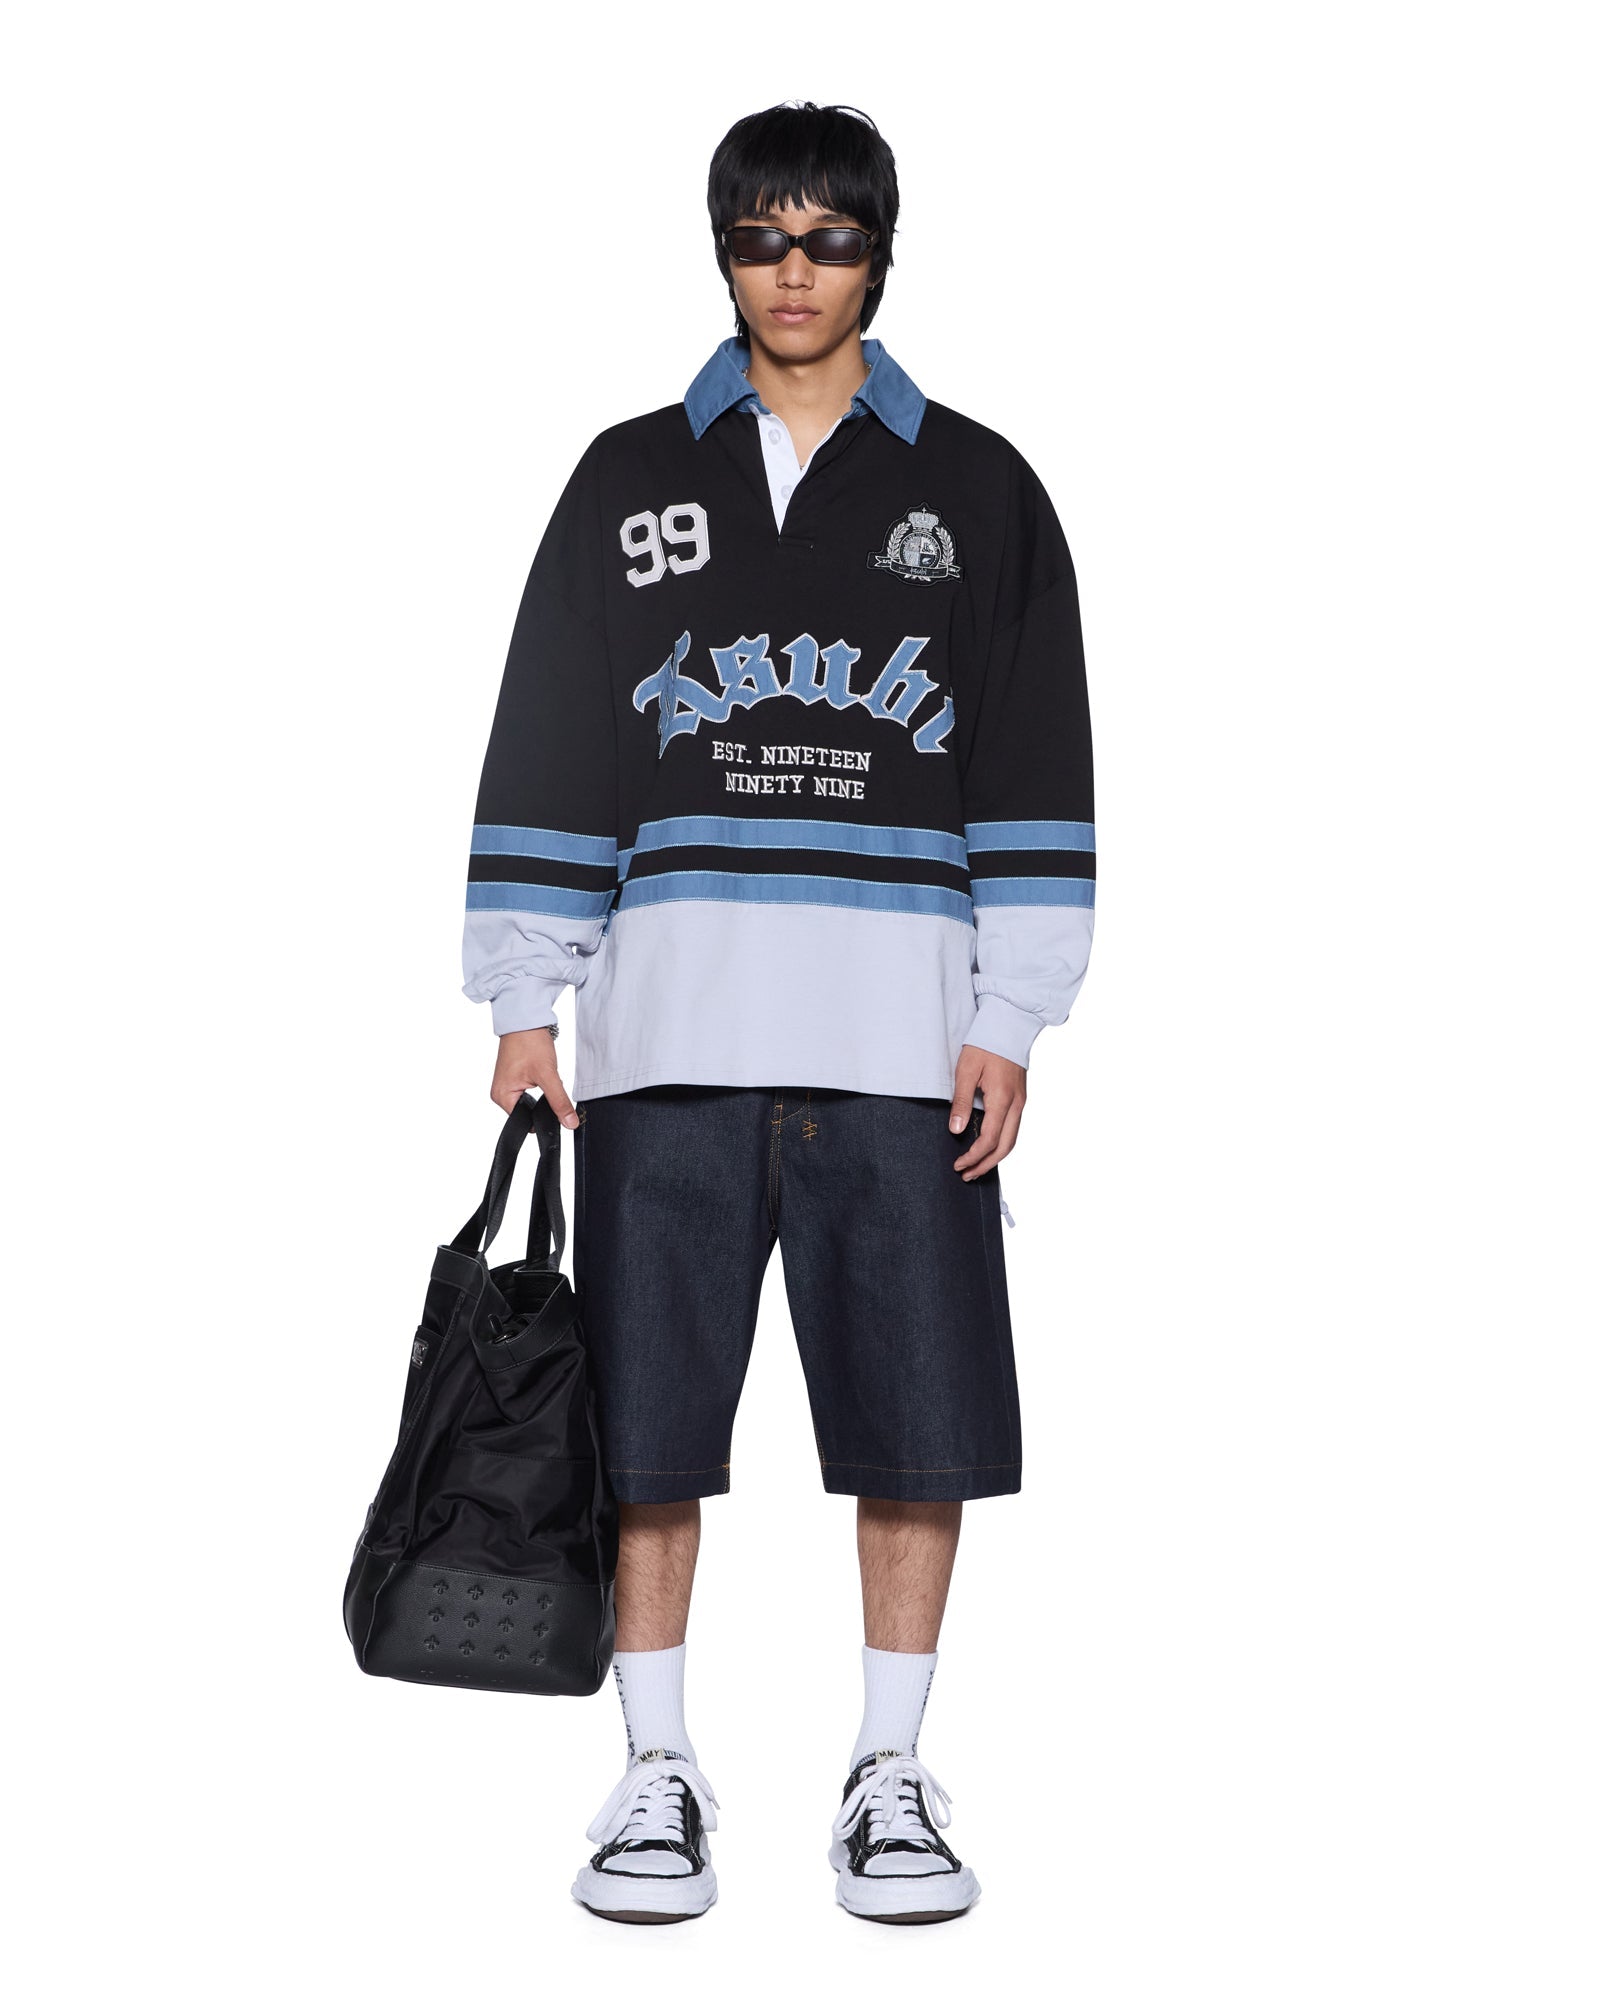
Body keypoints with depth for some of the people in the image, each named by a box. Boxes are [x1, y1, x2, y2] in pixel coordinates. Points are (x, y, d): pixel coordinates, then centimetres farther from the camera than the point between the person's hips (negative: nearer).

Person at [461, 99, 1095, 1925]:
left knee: (919, 1427, 2)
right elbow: (545, 754, 10)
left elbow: (1038, 777, 6)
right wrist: (522, 1006, 3)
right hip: (666, 1027, 1)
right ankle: (659, 1776, 16)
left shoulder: (977, 489, 10)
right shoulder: (631, 479, 12)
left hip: (906, 1039, 0)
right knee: (646, 1421, 2)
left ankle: (888, 1774, 16)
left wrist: (1010, 1026, -1)